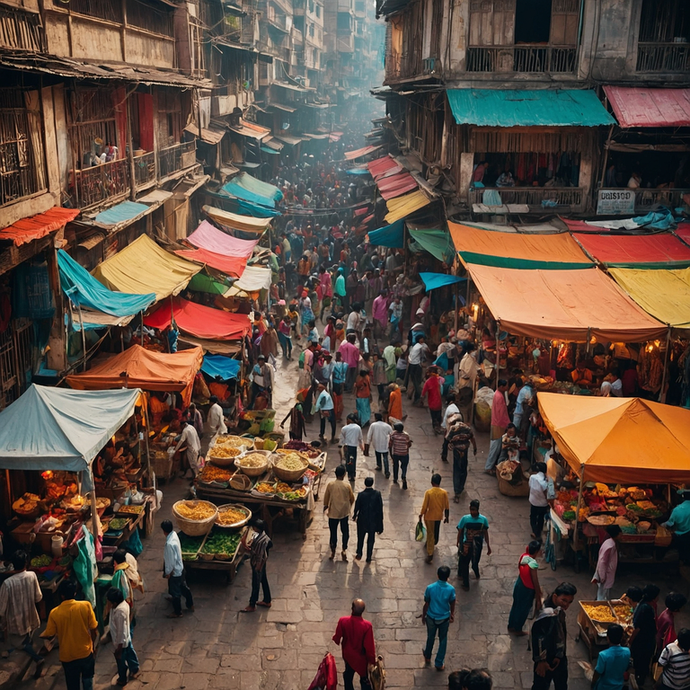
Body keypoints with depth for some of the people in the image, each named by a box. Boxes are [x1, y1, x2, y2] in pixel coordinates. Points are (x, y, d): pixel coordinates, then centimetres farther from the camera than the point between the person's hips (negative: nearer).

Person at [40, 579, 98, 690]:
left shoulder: (54, 613, -17)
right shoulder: (86, 606, -17)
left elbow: (49, 635, -6)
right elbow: (94, 630, -10)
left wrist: (43, 634, 18)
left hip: (67, 656, 0)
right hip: (85, 652, 0)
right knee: (87, 679, 27)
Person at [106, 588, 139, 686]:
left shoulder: (120, 611, -39)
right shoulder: (123, 602, -12)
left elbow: (122, 631, -30)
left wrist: (119, 648, -21)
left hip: (121, 641, -8)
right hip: (127, 638, 8)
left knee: (121, 661, 17)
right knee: (129, 654, 29)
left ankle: (122, 680, 39)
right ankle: (135, 669, 51)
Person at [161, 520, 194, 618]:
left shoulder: (169, 544, -35)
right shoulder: (174, 534, -8)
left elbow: (171, 561, -28)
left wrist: (168, 573, -13)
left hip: (174, 571, -8)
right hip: (180, 568, 8)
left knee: (175, 592, 13)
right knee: (183, 587, 27)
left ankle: (177, 612, 32)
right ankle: (190, 605, 45)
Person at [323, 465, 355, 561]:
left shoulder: (330, 485, -11)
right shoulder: (347, 486, -11)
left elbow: (326, 498, 0)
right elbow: (352, 499, 1)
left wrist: (325, 506, 18)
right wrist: (349, 507, 22)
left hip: (333, 513, 0)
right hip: (344, 512, 0)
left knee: (333, 532, 12)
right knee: (345, 531, 16)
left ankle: (333, 552, 20)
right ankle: (344, 550, 16)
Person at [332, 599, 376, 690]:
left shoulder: (343, 621, -20)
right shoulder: (367, 625, -25)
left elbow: (337, 638, -8)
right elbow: (369, 646, -20)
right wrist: (372, 661, -7)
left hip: (348, 657, 2)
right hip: (361, 659, -2)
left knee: (348, 678, 21)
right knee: (365, 682, 11)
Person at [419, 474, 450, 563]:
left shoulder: (428, 492, -20)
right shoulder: (444, 493, -14)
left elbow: (424, 506, -15)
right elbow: (447, 506, -7)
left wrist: (421, 515, 1)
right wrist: (446, 516, 7)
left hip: (429, 516, -3)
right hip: (439, 516, 3)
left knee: (430, 533, 9)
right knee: (436, 532, 28)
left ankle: (430, 554, 9)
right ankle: (433, 544, 53)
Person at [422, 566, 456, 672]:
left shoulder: (430, 588, -22)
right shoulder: (451, 589, -21)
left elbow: (426, 604, -10)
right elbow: (452, 605, -6)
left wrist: (423, 616, 7)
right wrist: (452, 615, 13)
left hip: (431, 617, 1)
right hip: (444, 618, -1)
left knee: (430, 637, 25)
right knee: (443, 640, 20)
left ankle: (427, 656, 48)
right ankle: (439, 663, 29)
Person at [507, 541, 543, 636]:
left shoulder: (523, 556, -10)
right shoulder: (533, 564, -33)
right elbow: (535, 582, -24)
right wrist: (538, 598, -14)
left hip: (518, 585, 7)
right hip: (526, 589, -7)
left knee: (516, 605, 25)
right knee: (523, 609, 16)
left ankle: (511, 626, 43)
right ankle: (517, 630, 35)